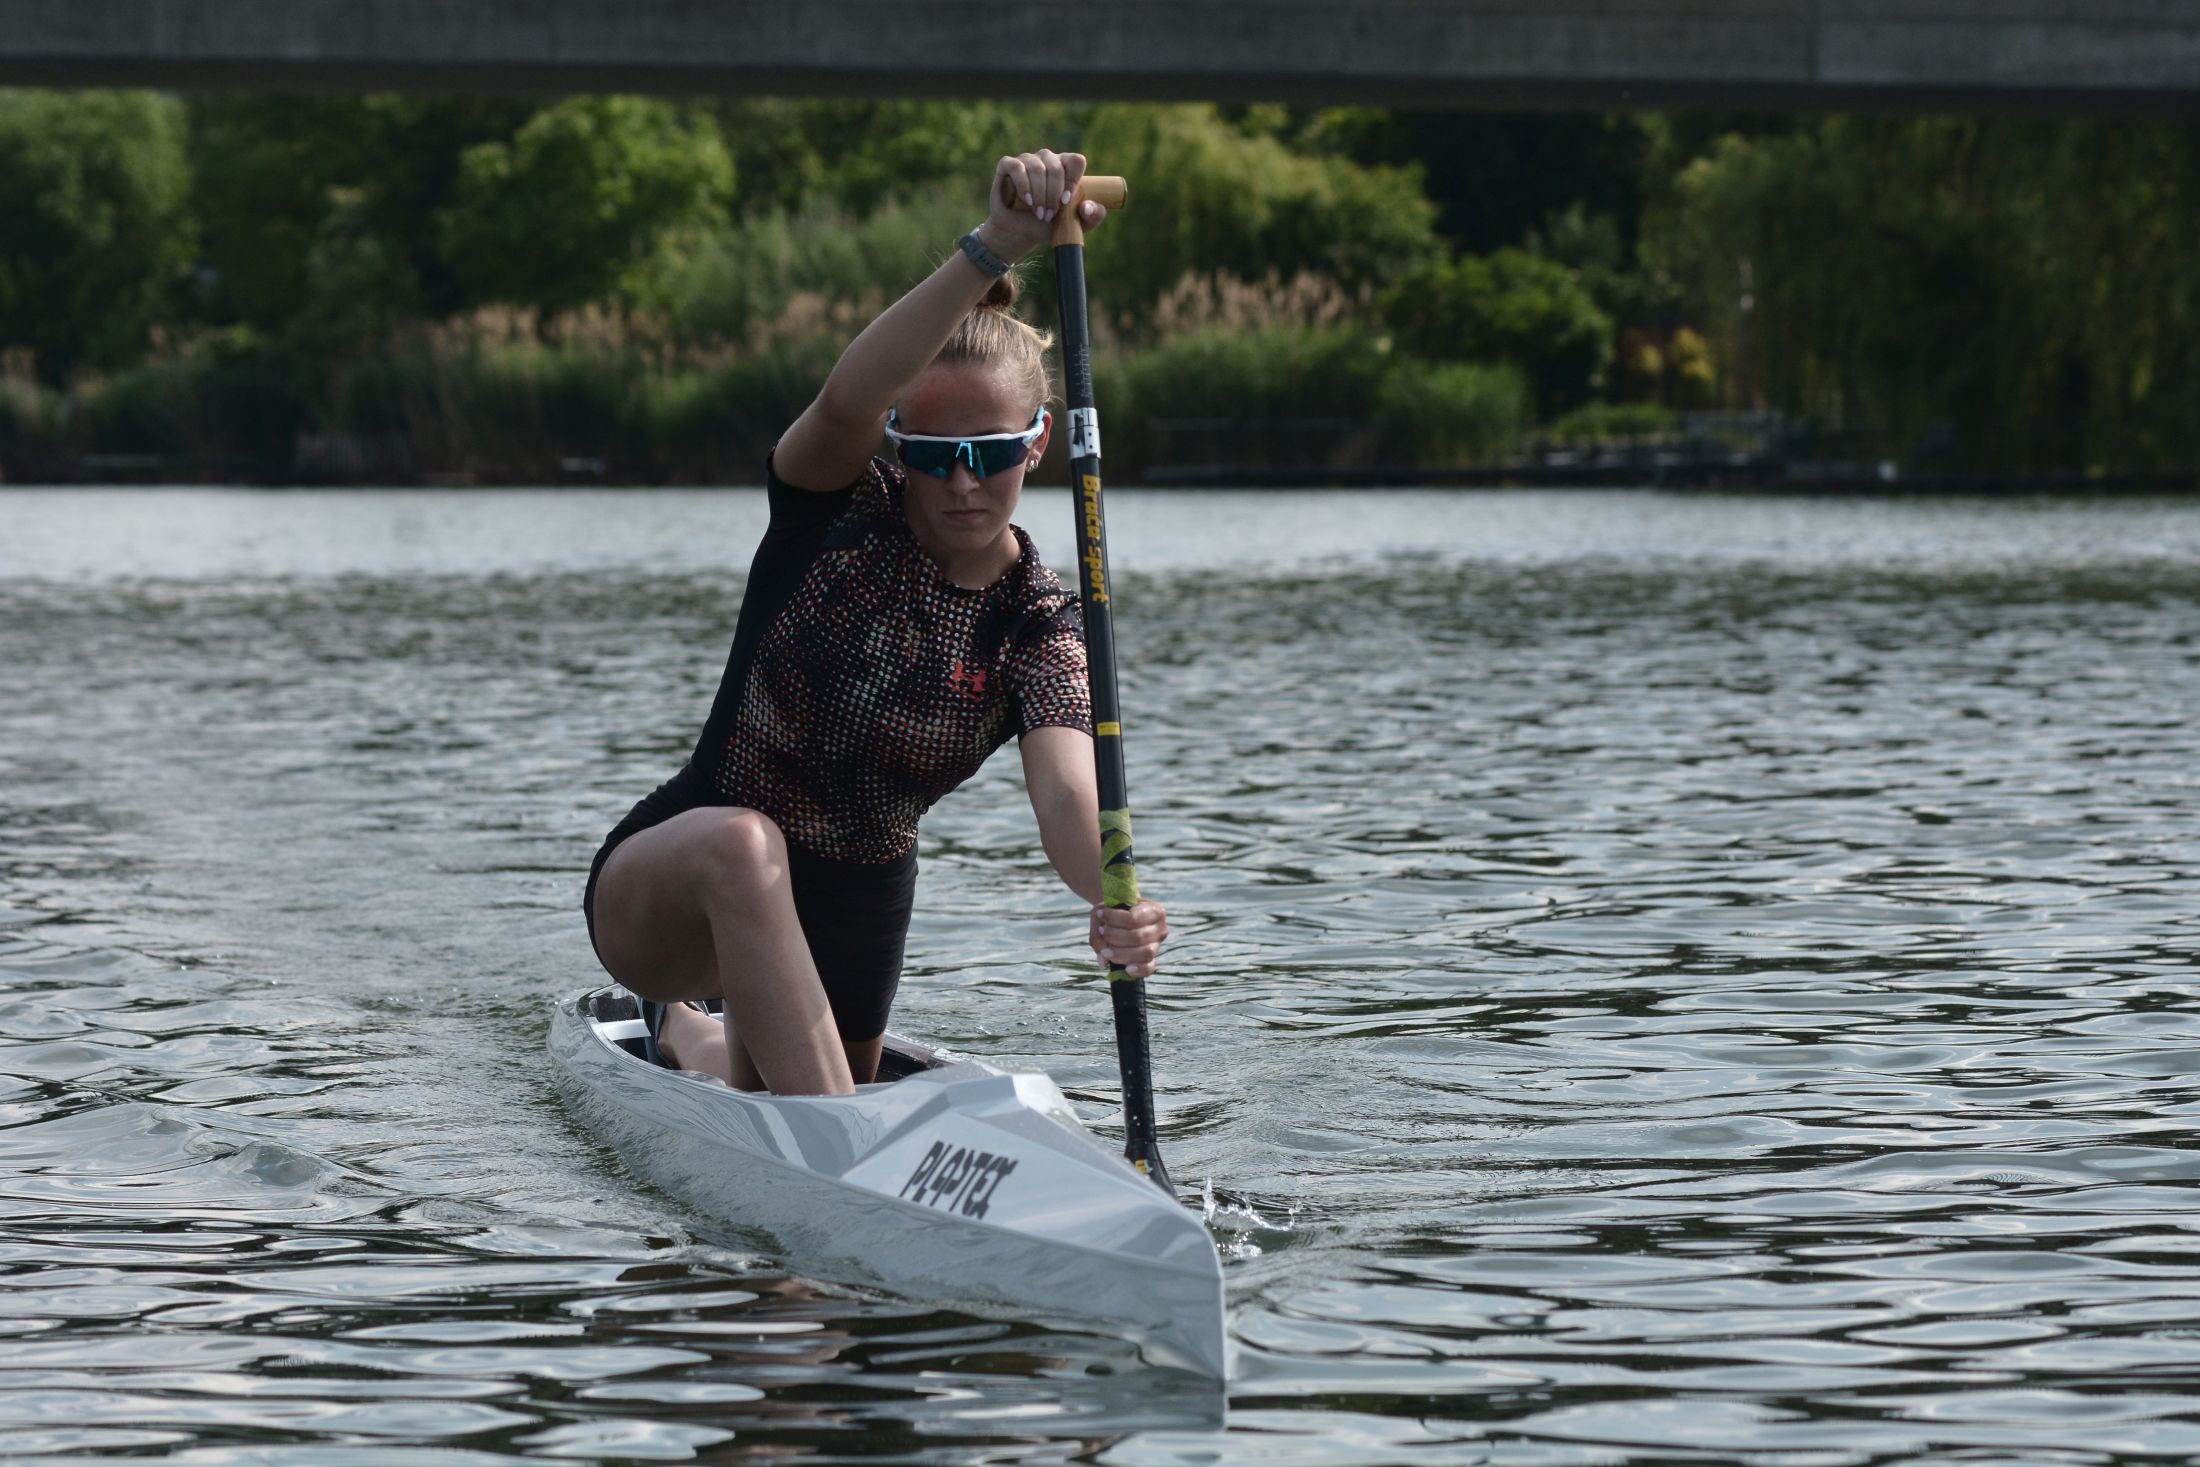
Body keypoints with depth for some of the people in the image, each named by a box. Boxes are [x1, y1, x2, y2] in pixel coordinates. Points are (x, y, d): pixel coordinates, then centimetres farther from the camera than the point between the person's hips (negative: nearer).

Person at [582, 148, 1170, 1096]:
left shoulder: (1036, 630, -10)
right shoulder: (835, 513, -14)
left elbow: (1066, 791, -29)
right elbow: (846, 399, -39)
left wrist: (1116, 897, -54)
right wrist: (996, 246, -54)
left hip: (849, 926, 4)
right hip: (665, 895, -4)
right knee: (744, 842, -40)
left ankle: (692, 1034, 57)